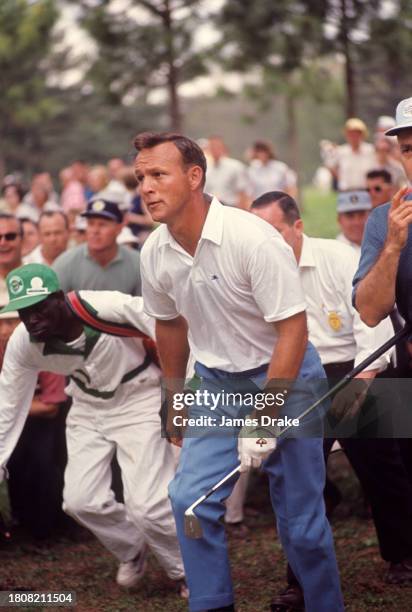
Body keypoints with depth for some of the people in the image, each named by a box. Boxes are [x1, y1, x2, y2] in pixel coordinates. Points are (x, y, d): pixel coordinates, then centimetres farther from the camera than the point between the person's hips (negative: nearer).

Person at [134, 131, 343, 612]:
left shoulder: (253, 239, -25)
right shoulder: (155, 252, -5)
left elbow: (293, 330, -23)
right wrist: (175, 403, 20)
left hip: (283, 377, -5)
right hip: (217, 383, 5)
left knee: (300, 519, -3)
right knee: (189, 497, -8)